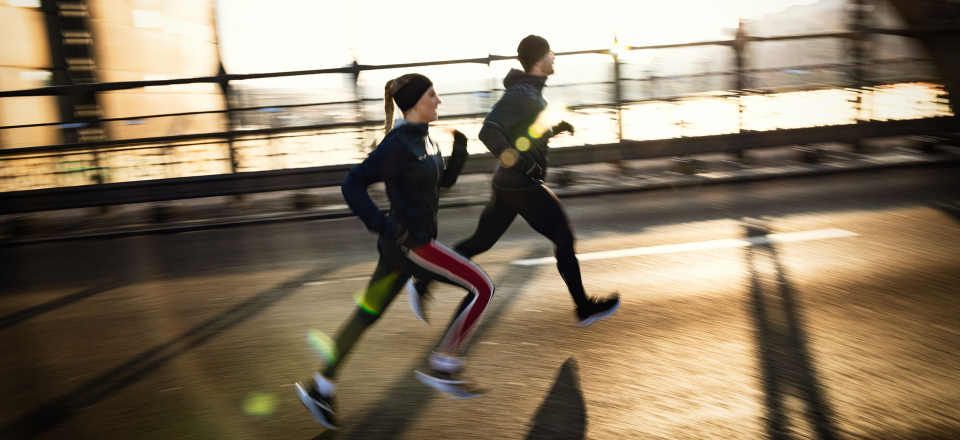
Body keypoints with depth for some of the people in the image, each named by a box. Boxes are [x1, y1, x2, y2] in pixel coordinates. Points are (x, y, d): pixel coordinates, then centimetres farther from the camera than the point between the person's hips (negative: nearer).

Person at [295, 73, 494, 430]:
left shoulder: (422, 138, 10)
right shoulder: (398, 144, -17)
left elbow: (444, 180, 20)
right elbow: (352, 185, -18)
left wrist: (459, 151, 4)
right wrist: (380, 225, -21)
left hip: (406, 242, 9)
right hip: (409, 244, -9)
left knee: (367, 314, 15)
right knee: (481, 287, -6)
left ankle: (320, 387, 25)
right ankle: (443, 367, 3)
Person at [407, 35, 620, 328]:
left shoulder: (531, 92, 13)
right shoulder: (522, 94, -18)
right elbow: (488, 131, -27)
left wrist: (555, 129, 14)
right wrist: (518, 162, -28)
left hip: (507, 184, 10)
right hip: (523, 187, -10)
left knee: (481, 241, 14)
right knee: (564, 239, 3)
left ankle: (422, 284, 16)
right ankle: (585, 309, 17)